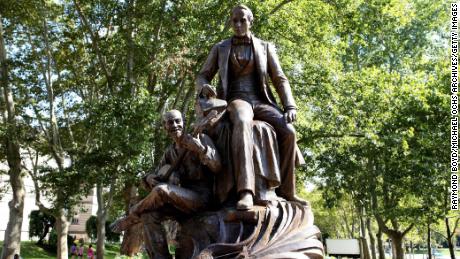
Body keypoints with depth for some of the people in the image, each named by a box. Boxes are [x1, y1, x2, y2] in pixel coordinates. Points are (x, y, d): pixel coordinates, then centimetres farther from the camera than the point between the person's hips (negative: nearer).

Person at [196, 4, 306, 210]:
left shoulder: (265, 47, 16)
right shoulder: (220, 48, 15)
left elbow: (280, 79, 10)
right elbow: (202, 76, 12)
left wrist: (290, 106, -6)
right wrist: (204, 86, -14)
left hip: (261, 101, 3)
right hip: (236, 99, -2)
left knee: (288, 131, -26)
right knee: (242, 123, -40)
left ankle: (286, 191, -10)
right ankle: (246, 191, -52)